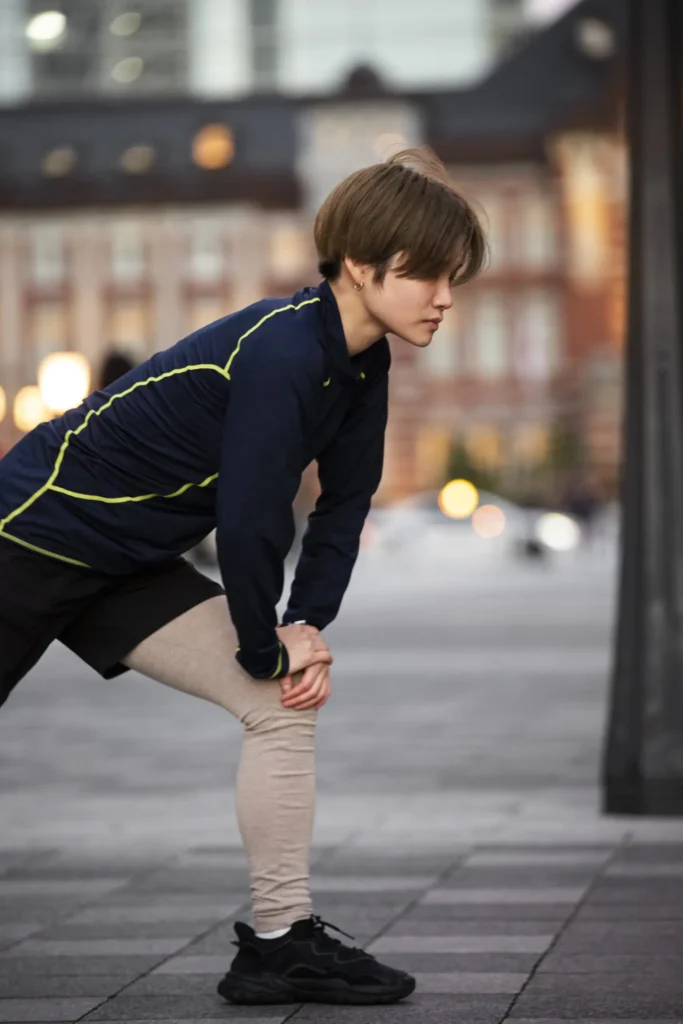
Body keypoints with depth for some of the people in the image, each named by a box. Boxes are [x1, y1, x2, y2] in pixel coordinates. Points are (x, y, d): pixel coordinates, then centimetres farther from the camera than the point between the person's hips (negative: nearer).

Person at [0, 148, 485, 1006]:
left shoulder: (359, 362, -2)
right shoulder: (282, 350, -29)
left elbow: (345, 502, 6)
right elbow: (251, 517, -27)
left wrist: (308, 625, -4)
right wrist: (266, 651, -13)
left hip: (129, 568, 9)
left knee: (285, 703, -2)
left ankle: (280, 942, 1)